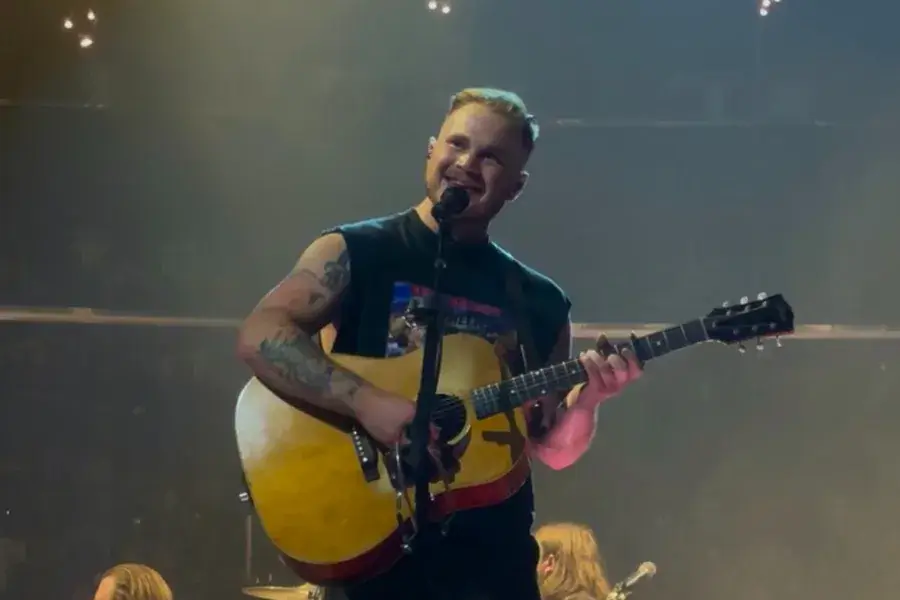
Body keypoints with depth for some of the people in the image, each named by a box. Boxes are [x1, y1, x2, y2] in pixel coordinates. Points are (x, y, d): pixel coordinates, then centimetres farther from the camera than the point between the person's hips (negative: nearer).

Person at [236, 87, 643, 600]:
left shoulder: (541, 303, 11)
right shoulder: (356, 253, 0)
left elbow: (553, 449, 12)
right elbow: (259, 338, -15)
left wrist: (585, 400, -9)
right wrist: (365, 401, -24)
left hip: (494, 548, 3)